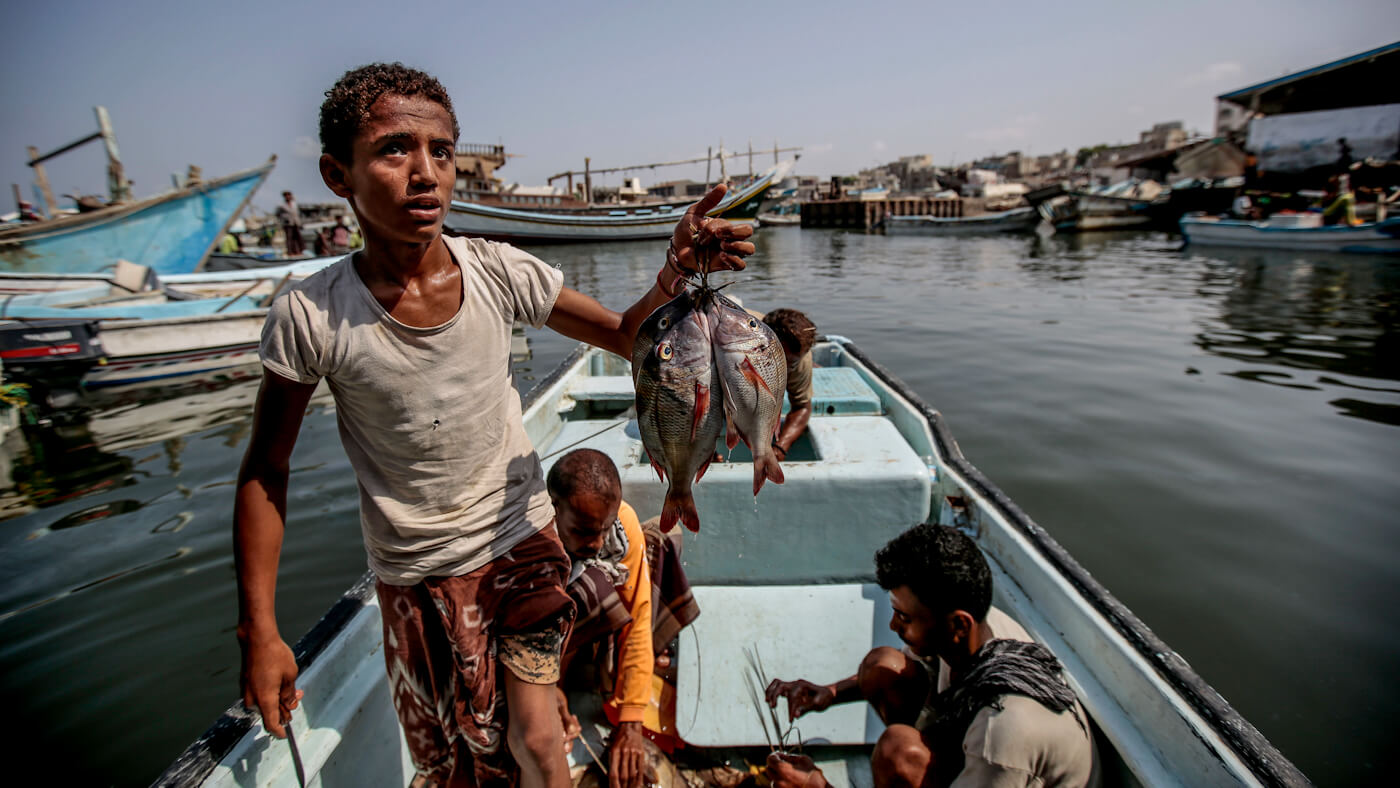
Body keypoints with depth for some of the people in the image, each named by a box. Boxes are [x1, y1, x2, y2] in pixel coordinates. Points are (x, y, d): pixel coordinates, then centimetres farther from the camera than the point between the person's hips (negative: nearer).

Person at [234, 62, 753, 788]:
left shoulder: (499, 273, -14)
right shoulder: (308, 319, -18)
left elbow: (627, 336, -6)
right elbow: (265, 472, -6)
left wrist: (674, 274, -27)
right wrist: (259, 631, -5)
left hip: (522, 543, 1)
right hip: (419, 577, 0)